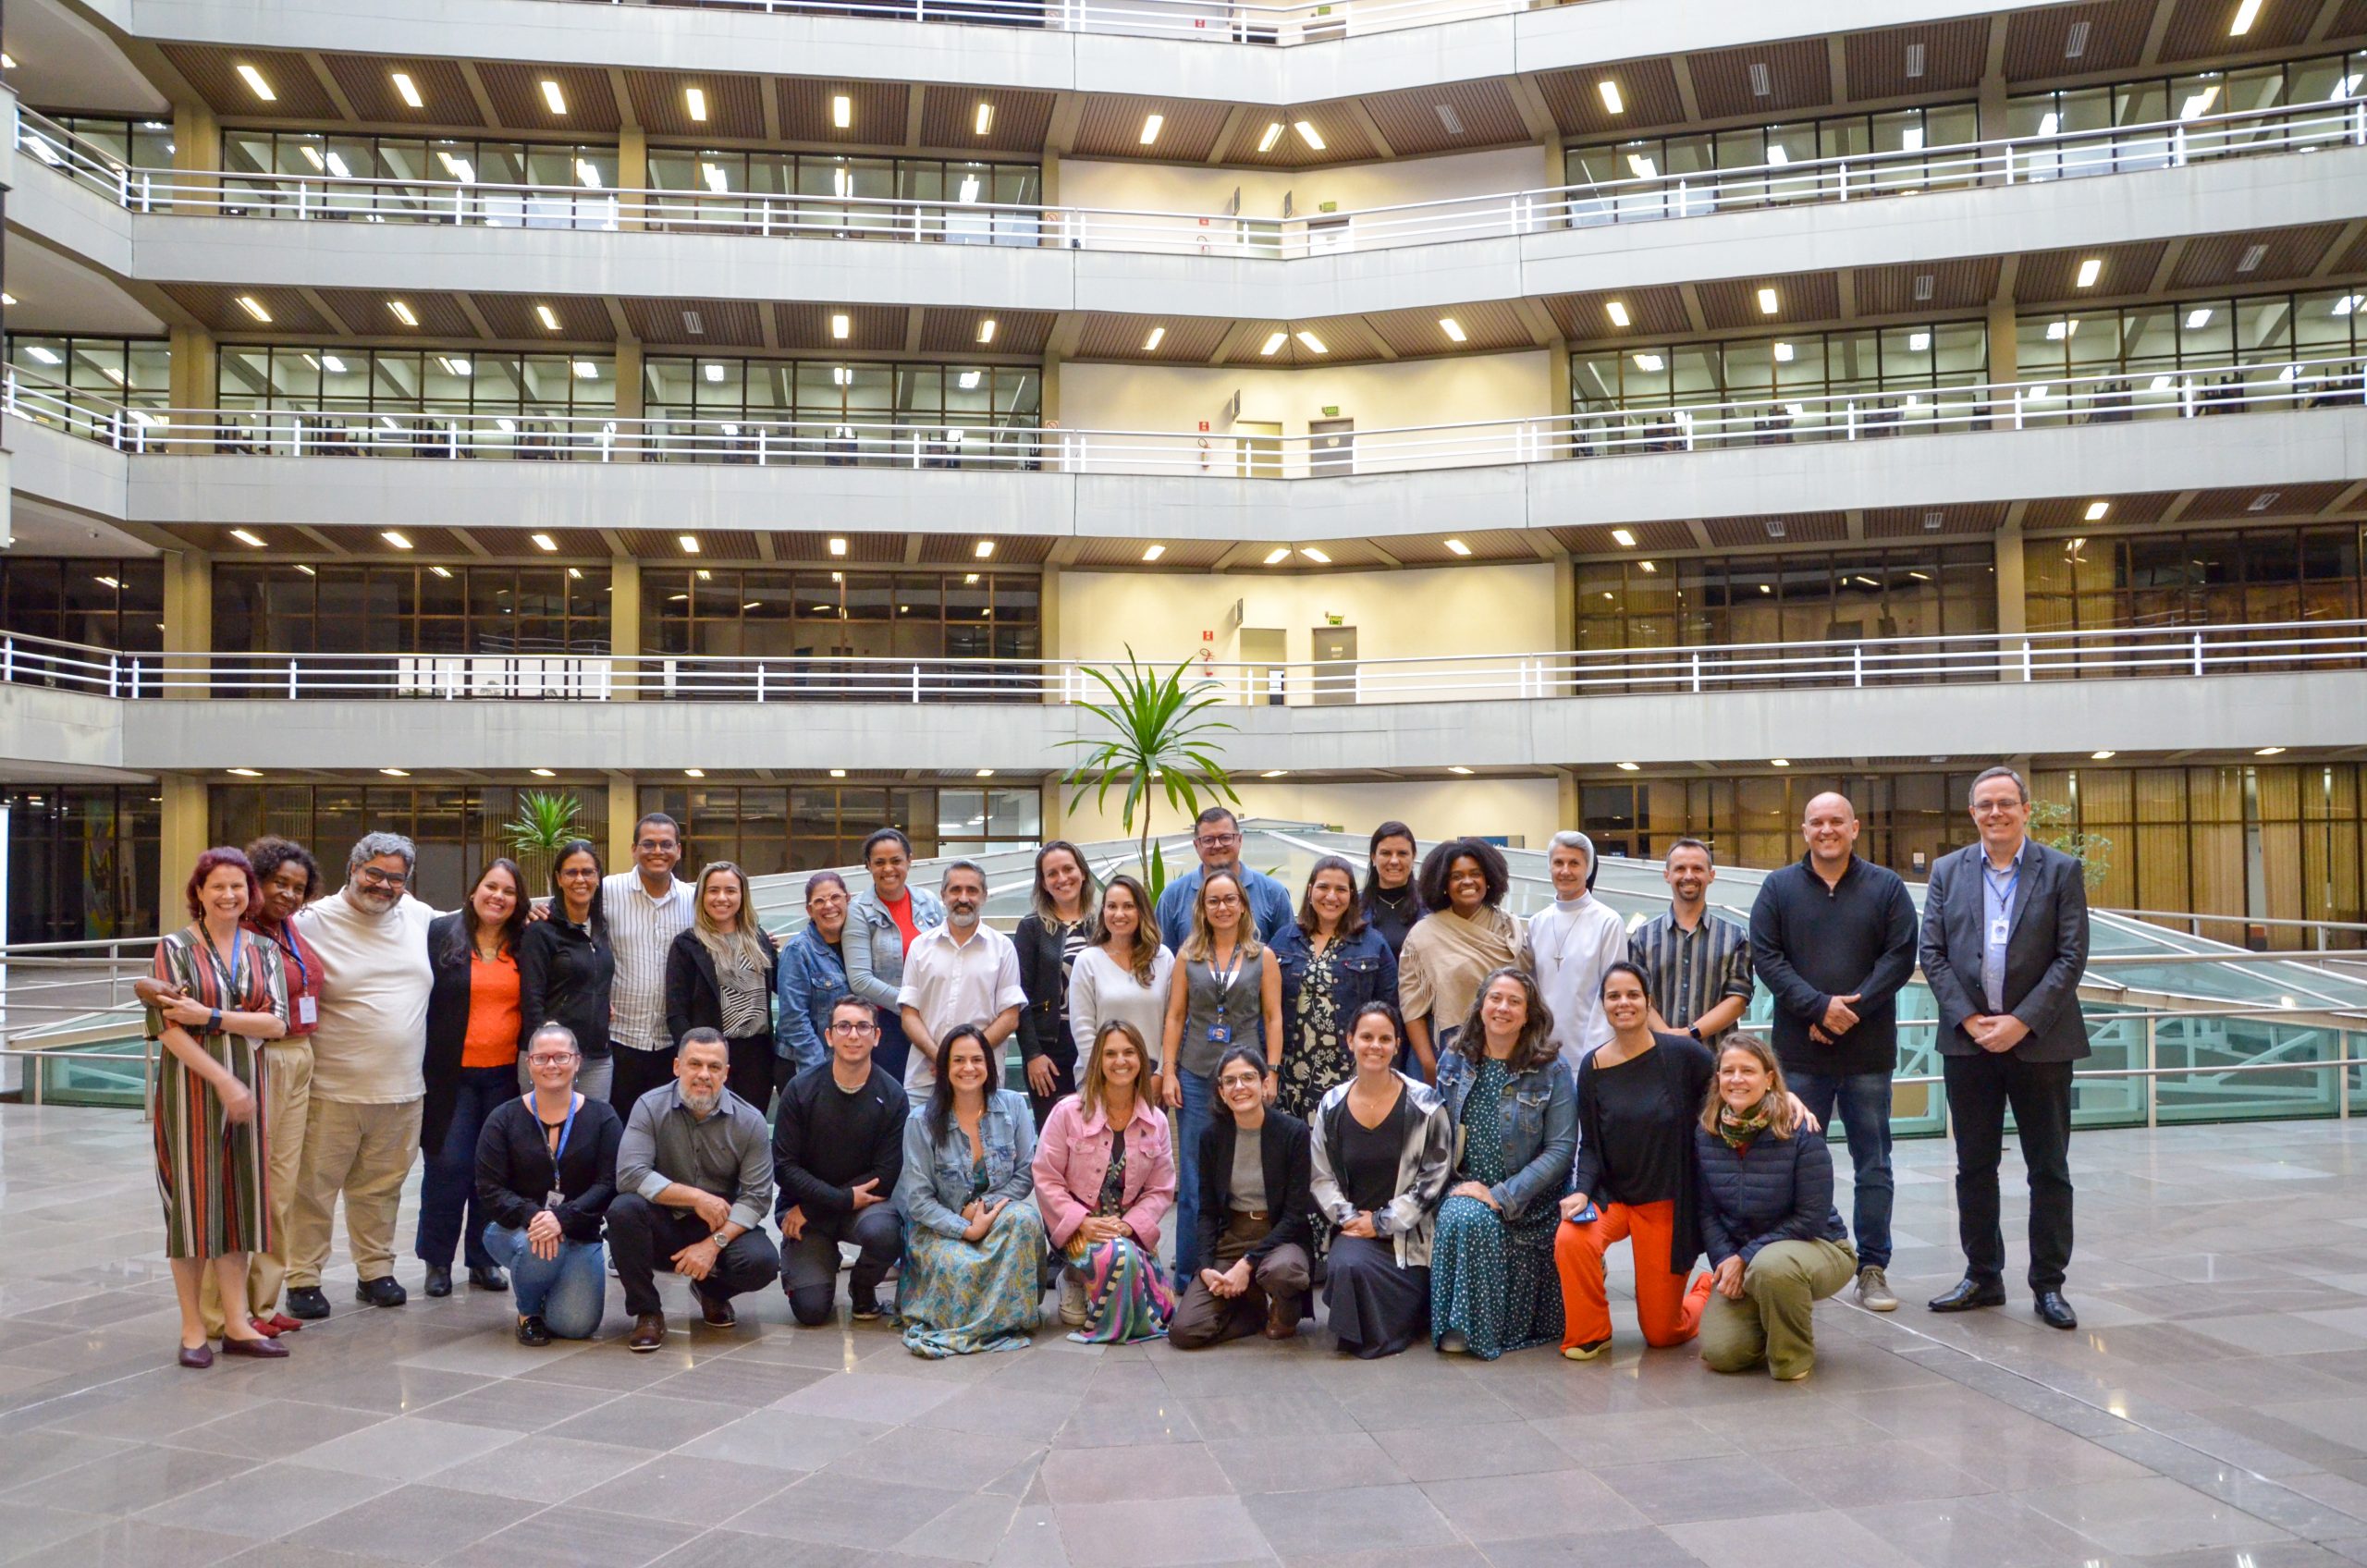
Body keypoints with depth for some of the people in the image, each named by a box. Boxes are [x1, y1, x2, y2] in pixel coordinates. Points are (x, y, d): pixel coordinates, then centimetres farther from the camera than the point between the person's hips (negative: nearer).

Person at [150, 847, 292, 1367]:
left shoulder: (263, 951, 9)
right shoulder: (175, 948, -2)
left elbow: (276, 1022, -2)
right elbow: (168, 1027, -10)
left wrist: (210, 1017, -14)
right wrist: (224, 1080, -16)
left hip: (249, 1084, 4)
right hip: (191, 1085, -4)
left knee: (240, 1197, 7)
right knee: (192, 1200, 1)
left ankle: (237, 1323, 14)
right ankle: (193, 1329, 10)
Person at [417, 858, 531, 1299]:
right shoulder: (440, 933, 0)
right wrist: (426, 1062, -6)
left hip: (506, 1075, 2)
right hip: (454, 1074, -2)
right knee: (448, 1165, -2)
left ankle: (484, 1258, 18)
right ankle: (437, 1259, 13)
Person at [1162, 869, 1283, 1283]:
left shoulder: (1262, 957, 5)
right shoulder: (1188, 957, 7)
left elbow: (1273, 1018, 3)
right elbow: (1175, 1017, 7)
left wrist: (1271, 1073, -3)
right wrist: (1168, 1072, 0)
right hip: (1195, 1076, 1)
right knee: (1194, 1177, 4)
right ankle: (1189, 1272, 12)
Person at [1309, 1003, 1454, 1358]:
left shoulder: (1424, 1104, -4)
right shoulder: (1332, 1105, 5)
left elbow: (1434, 1176, -5)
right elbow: (1320, 1178, 9)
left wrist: (1383, 1222, -10)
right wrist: (1348, 1217, -9)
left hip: (1409, 1232, -2)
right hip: (1353, 1229, 2)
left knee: (1352, 1268, -27)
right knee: (1346, 1264, -30)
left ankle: (1377, 1336, 7)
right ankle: (1356, 1334, 1)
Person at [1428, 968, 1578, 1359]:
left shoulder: (1552, 1070, -5)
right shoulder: (1454, 1062, 6)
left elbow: (1561, 1149, -11)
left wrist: (1503, 1196, -19)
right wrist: (1456, 1187, -9)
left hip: (1529, 1203, -3)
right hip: (1467, 1191, 3)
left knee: (1472, 1220, -30)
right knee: (1462, 1219, -30)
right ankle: (1459, 1327, -9)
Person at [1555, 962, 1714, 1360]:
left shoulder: (1683, 1054, -14)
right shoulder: (1593, 1067, -5)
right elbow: (1589, 1145, 0)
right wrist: (1581, 1192, -16)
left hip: (1669, 1204, -2)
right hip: (1612, 1196, 2)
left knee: (1661, 1334, 5)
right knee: (1570, 1239, -32)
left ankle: (1707, 1292, 40)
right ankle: (1591, 1332, -5)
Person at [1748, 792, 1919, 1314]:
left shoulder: (1886, 887, 5)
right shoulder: (1778, 887, 5)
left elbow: (1900, 956, -2)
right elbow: (1764, 956, -2)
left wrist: (1852, 1007, -13)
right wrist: (1819, 1007, -13)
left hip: (1869, 1050, 0)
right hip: (1800, 1051, 0)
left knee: (1873, 1162, 5)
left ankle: (1873, 1268, 13)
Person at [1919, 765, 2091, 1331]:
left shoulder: (2061, 870, 0)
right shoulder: (1948, 871, 6)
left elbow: (2071, 957, -6)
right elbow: (1932, 954, 3)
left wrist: (2022, 1021, -14)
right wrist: (1968, 1019, -9)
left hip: (2039, 1041, -2)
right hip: (1968, 1041, 2)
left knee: (2049, 1169, 5)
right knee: (1974, 1166, 10)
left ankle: (2049, 1285, 15)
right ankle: (1982, 1277, 21)